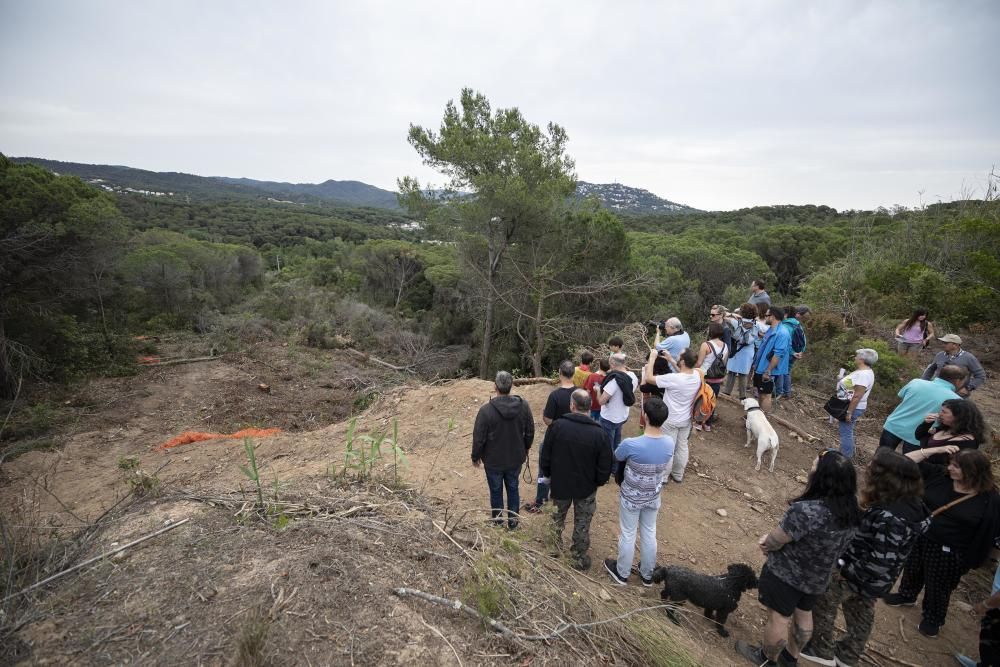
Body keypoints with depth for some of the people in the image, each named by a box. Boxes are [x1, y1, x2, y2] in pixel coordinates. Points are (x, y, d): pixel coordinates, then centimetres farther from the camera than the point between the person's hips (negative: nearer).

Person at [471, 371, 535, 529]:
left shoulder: (486, 409, -25)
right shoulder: (523, 405, -14)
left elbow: (479, 438, -16)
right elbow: (530, 432, -2)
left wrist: (476, 456, 1)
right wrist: (525, 448, 17)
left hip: (493, 461, -2)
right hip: (515, 458, 3)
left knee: (496, 490, 19)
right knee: (513, 488, 22)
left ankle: (497, 518, 38)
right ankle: (513, 520, 35)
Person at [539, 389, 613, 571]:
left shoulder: (557, 426, -20)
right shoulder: (599, 433, -21)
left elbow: (545, 457, -10)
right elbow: (605, 467, -12)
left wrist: (548, 474, 9)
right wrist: (599, 481, 8)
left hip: (560, 483, 1)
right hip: (586, 487, -1)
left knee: (559, 514, 27)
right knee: (582, 524, 17)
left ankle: (557, 541, 45)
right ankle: (580, 559, 30)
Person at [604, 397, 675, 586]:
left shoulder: (631, 444, -32)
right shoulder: (669, 443, -17)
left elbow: (616, 458, -9)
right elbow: (666, 469, 2)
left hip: (631, 498, -4)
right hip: (653, 497, 4)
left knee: (627, 535, 16)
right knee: (649, 534, 22)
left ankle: (622, 573, 36)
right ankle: (647, 574, 41)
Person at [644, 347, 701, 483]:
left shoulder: (673, 378, -34)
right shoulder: (697, 376, -13)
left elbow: (649, 378, -26)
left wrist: (652, 357, -18)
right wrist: (670, 360, 7)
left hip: (670, 421, -6)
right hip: (686, 420, 6)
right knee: (682, 447, 22)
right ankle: (678, 475, 40)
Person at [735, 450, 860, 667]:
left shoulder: (806, 510, -38)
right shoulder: (851, 510, -11)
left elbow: (774, 541, -22)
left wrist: (767, 543, 1)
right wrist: (774, 538, -1)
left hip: (787, 574, -7)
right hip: (818, 577, 7)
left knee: (779, 617, 16)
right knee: (803, 614, 27)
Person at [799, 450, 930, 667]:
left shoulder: (889, 519, -38)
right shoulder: (912, 504, -10)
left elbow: (880, 562, -31)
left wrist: (846, 572, -19)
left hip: (856, 575, -8)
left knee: (822, 602, 16)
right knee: (860, 615, 27)